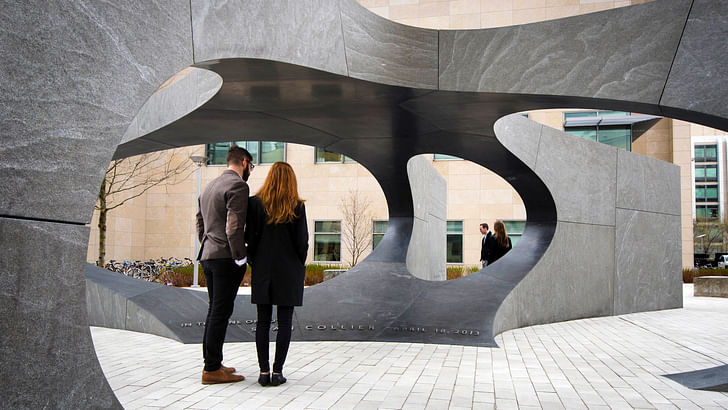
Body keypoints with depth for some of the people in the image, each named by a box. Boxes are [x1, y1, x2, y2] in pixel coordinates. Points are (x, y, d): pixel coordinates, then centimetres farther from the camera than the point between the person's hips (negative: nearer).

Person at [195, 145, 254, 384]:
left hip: (208, 256, 9)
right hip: (226, 258, -9)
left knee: (215, 310, 15)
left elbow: (200, 224, 22)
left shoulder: (209, 187, 19)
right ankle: (212, 369, -1)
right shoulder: (237, 185, -10)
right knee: (221, 312, -5)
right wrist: (240, 257, -13)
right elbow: (234, 226, -19)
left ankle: (212, 363, 22)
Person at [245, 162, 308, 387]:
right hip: (288, 271, -1)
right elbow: (302, 241, -4)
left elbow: (250, 236, -2)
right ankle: (277, 372, 6)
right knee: (284, 322, 4)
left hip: (263, 270, 2)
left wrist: (255, 263, 10)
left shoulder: (256, 203, -2)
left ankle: (264, 371, 10)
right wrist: (299, 267, 9)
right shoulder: (297, 207, -5)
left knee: (263, 321, 8)